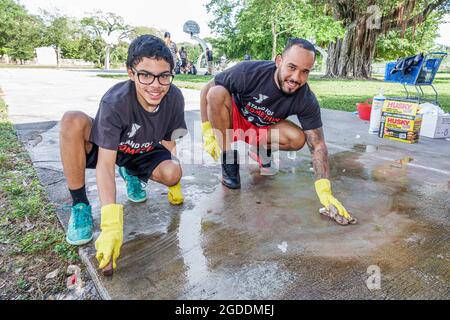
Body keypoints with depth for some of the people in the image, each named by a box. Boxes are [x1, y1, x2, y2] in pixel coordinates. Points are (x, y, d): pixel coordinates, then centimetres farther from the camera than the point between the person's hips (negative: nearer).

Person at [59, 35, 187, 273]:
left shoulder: (174, 98, -22)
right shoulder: (114, 102, -34)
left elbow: (168, 142, -7)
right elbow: (105, 164, -37)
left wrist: (173, 182, -11)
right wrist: (111, 224, -46)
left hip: (143, 154, 3)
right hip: (103, 148, -3)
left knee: (172, 172, -28)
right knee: (72, 121, -34)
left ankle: (132, 175, 10)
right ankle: (79, 205, -17)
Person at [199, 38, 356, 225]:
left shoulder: (307, 101, -23)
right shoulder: (248, 72, -31)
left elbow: (317, 145, -21)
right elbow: (207, 89, -19)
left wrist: (324, 191, -32)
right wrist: (207, 131, -23)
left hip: (261, 129, 2)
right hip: (232, 121, -2)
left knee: (297, 139, -25)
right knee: (218, 93, -32)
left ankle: (261, 150, 8)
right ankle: (228, 158, -17)